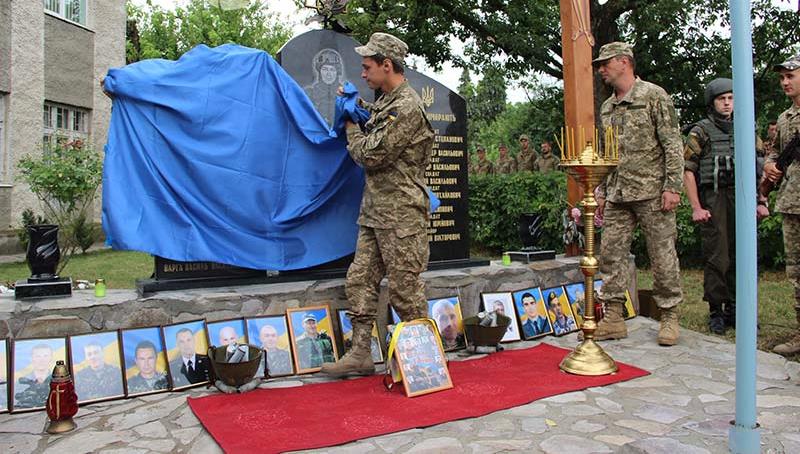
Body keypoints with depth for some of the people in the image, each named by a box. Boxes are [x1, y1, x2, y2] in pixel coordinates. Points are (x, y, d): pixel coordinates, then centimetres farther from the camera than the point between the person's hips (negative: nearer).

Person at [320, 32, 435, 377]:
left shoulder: (407, 108, -15)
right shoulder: (386, 103, 17)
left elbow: (370, 155, -15)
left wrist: (352, 128, 2)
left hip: (400, 216, -10)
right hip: (374, 212, 10)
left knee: (404, 289, -1)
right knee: (360, 280, 8)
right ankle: (360, 354, 16)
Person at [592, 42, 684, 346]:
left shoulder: (654, 96, -3)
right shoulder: (606, 107, 17)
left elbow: (673, 144, -8)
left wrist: (672, 186, -14)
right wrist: (601, 193, 17)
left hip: (651, 192, -6)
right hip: (617, 195, 7)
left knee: (662, 256, 1)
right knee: (611, 253, 3)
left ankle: (669, 317, 14)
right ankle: (613, 318, 10)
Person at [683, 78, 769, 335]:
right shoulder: (701, 131, -1)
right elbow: (688, 171, -7)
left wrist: (759, 201, 13)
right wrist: (696, 207, -14)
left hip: (741, 200, 5)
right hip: (713, 202, -5)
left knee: (738, 258, 8)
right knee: (717, 260, -4)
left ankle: (733, 309, 19)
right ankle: (715, 312, 5)